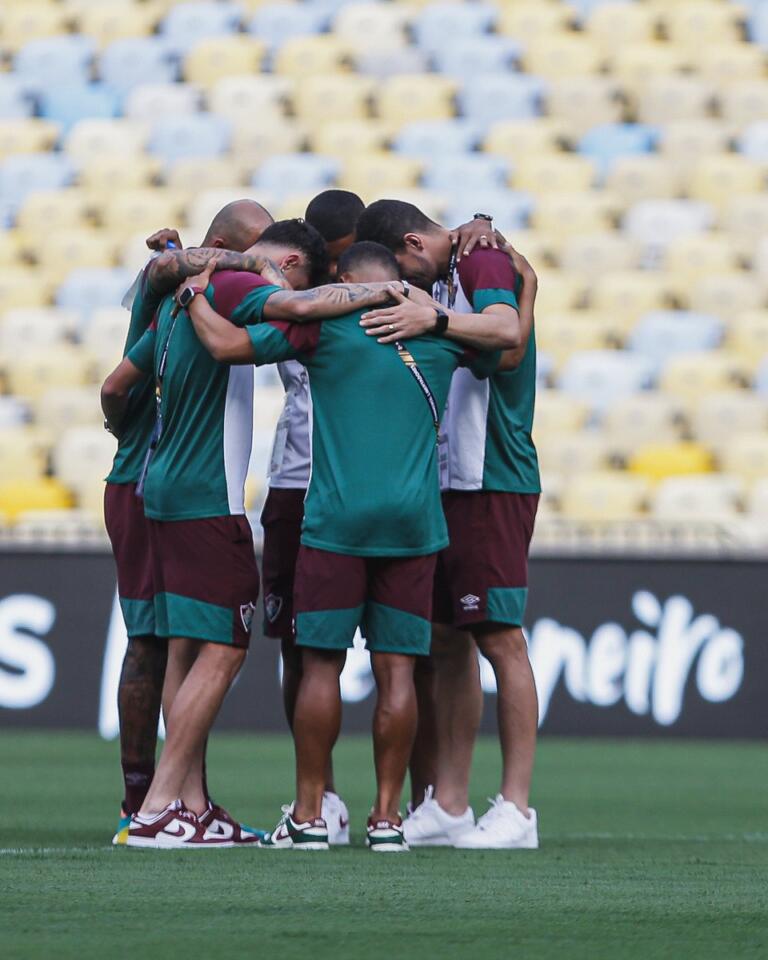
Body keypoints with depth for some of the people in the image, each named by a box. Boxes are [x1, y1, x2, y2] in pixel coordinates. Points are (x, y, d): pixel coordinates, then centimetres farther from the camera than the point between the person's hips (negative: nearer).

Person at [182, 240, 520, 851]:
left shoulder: (324, 323, 0)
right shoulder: (439, 330, 10)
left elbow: (227, 344, -3)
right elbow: (508, 344, 28)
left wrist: (191, 294, 13)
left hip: (336, 519, -2)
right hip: (413, 522, 2)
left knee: (323, 663, 3)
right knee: (396, 669, 3)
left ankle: (309, 815, 4)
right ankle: (388, 817, 4)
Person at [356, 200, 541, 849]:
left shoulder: (485, 262, -9)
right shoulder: (443, 281, 18)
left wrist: (434, 318, -38)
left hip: (493, 483, -9)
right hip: (448, 483, 9)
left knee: (499, 638, -9)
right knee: (447, 642, 9)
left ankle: (516, 809, -8)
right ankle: (447, 804, 12)